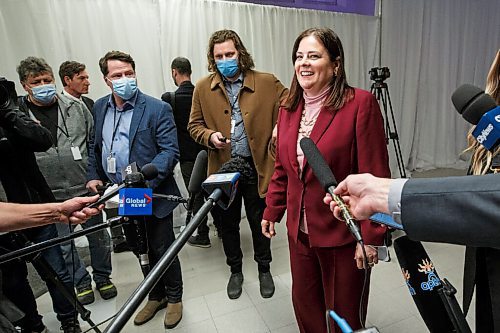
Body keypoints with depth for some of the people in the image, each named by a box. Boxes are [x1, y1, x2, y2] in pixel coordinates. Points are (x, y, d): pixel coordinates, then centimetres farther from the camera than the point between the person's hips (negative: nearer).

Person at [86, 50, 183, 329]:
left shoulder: (157, 108, -11)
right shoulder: (100, 107, 7)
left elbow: (170, 151, -17)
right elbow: (95, 147, 18)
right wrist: (94, 176, 5)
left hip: (153, 196, -5)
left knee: (163, 251, 9)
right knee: (141, 251, 20)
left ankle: (174, 298, 33)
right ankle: (156, 296, 41)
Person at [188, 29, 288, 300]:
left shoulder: (267, 83, -2)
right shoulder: (203, 88, 3)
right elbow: (194, 125, 8)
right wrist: (210, 136, -13)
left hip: (257, 168, -1)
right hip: (223, 169, 2)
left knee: (260, 223, 13)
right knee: (228, 224, 17)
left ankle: (264, 269, 40)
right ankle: (235, 271, 41)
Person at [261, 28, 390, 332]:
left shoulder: (360, 104, -15)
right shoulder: (289, 108, 4)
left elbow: (374, 177, -16)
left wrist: (371, 237, -15)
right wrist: (271, 212, 11)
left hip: (343, 234, -5)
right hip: (299, 231, 6)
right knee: (304, 304, 24)